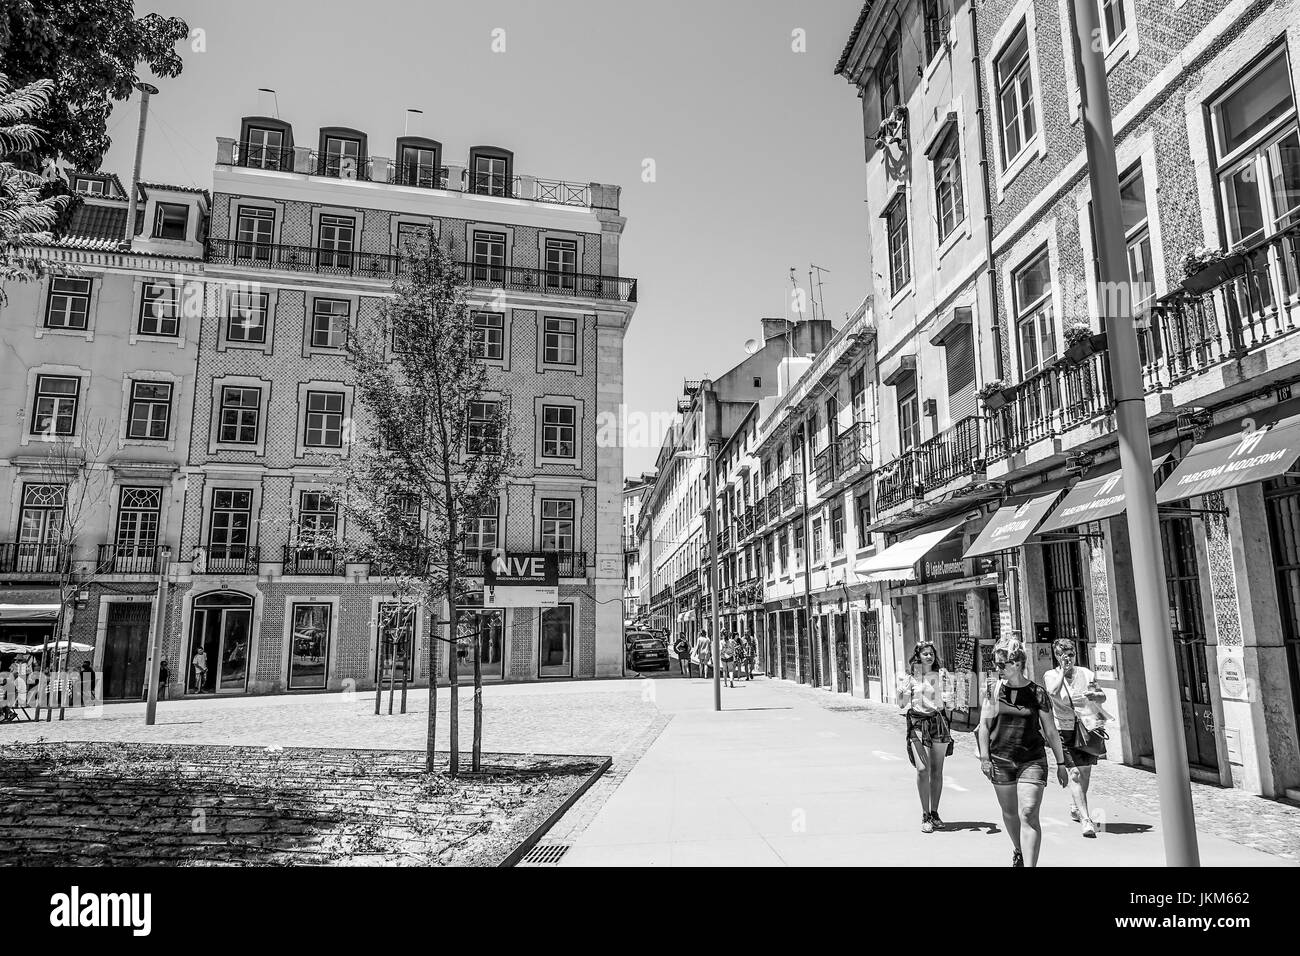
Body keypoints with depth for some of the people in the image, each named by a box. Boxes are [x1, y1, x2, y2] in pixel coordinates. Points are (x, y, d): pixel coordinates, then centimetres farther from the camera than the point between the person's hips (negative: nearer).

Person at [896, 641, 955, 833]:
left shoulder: (942, 675, 7)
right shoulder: (909, 677, 2)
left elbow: (948, 704, 13)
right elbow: (902, 705, -2)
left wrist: (948, 725, 6)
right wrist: (903, 688, -16)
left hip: (939, 723, 2)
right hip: (917, 723, -2)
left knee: (937, 771, 5)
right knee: (923, 769, -12)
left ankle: (934, 813, 18)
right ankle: (925, 816, -4)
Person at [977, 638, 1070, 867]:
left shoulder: (1037, 693, -5)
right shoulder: (994, 689, 0)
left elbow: (1051, 731, 3)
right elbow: (984, 725, 2)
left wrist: (1061, 763, 6)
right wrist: (984, 757, -4)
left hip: (1033, 760, -3)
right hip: (1000, 760, 3)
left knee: (1028, 815, -11)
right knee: (1009, 812, 17)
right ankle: (1018, 851, 43)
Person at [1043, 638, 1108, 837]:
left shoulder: (1086, 673, 7)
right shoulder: (1050, 676, 0)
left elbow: (1103, 697, 11)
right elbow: (1053, 692, -20)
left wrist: (1094, 695, -12)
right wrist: (1063, 670, -13)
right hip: (1066, 729, -3)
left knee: (1085, 772, 11)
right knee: (1075, 772, -12)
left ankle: (1076, 808, 35)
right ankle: (1085, 819, -14)